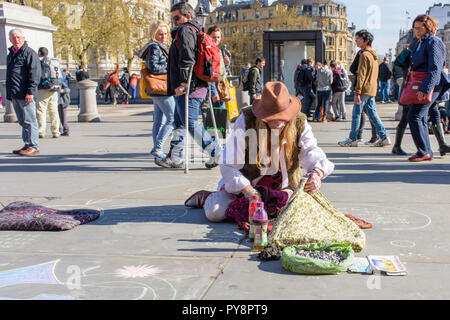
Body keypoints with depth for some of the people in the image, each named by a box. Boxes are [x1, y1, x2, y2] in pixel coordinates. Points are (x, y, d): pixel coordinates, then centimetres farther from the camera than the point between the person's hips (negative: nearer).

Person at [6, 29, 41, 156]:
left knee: (29, 121, -7)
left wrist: (30, 92, -19)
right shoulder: (11, 54, 21)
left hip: (25, 94, -8)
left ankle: (34, 147, -5)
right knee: (22, 121, 12)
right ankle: (27, 145, 18)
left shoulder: (29, 53, -5)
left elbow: (34, 74, -12)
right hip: (14, 95, 9)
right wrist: (9, 94, 21)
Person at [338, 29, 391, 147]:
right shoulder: (373, 55, 17)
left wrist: (357, 92, -19)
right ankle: (384, 137, 8)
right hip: (372, 90, 9)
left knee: (356, 114, -2)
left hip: (364, 90, -9)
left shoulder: (365, 55, -13)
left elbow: (361, 75, -18)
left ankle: (352, 139, 3)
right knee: (372, 113, 11)